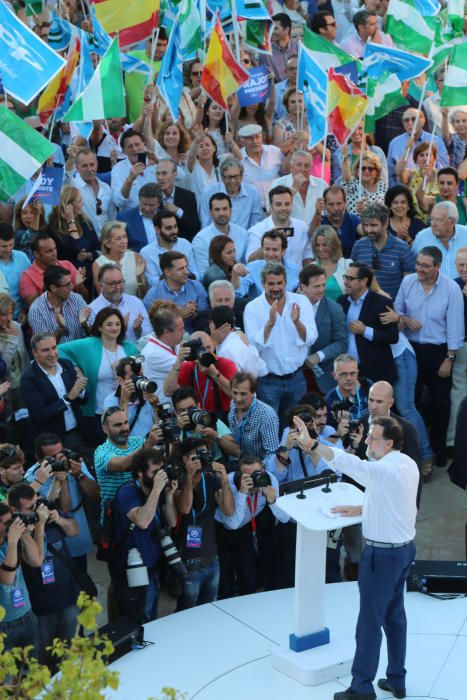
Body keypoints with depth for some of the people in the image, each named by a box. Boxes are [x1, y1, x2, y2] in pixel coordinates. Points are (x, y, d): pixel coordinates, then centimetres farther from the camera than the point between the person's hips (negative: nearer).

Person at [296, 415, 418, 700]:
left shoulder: (384, 470, -23)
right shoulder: (408, 464, 4)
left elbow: (348, 463, -38)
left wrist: (311, 444, -45)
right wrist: (358, 510, 15)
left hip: (383, 554, -9)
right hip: (405, 548, 9)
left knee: (370, 621, 0)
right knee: (395, 616, 17)